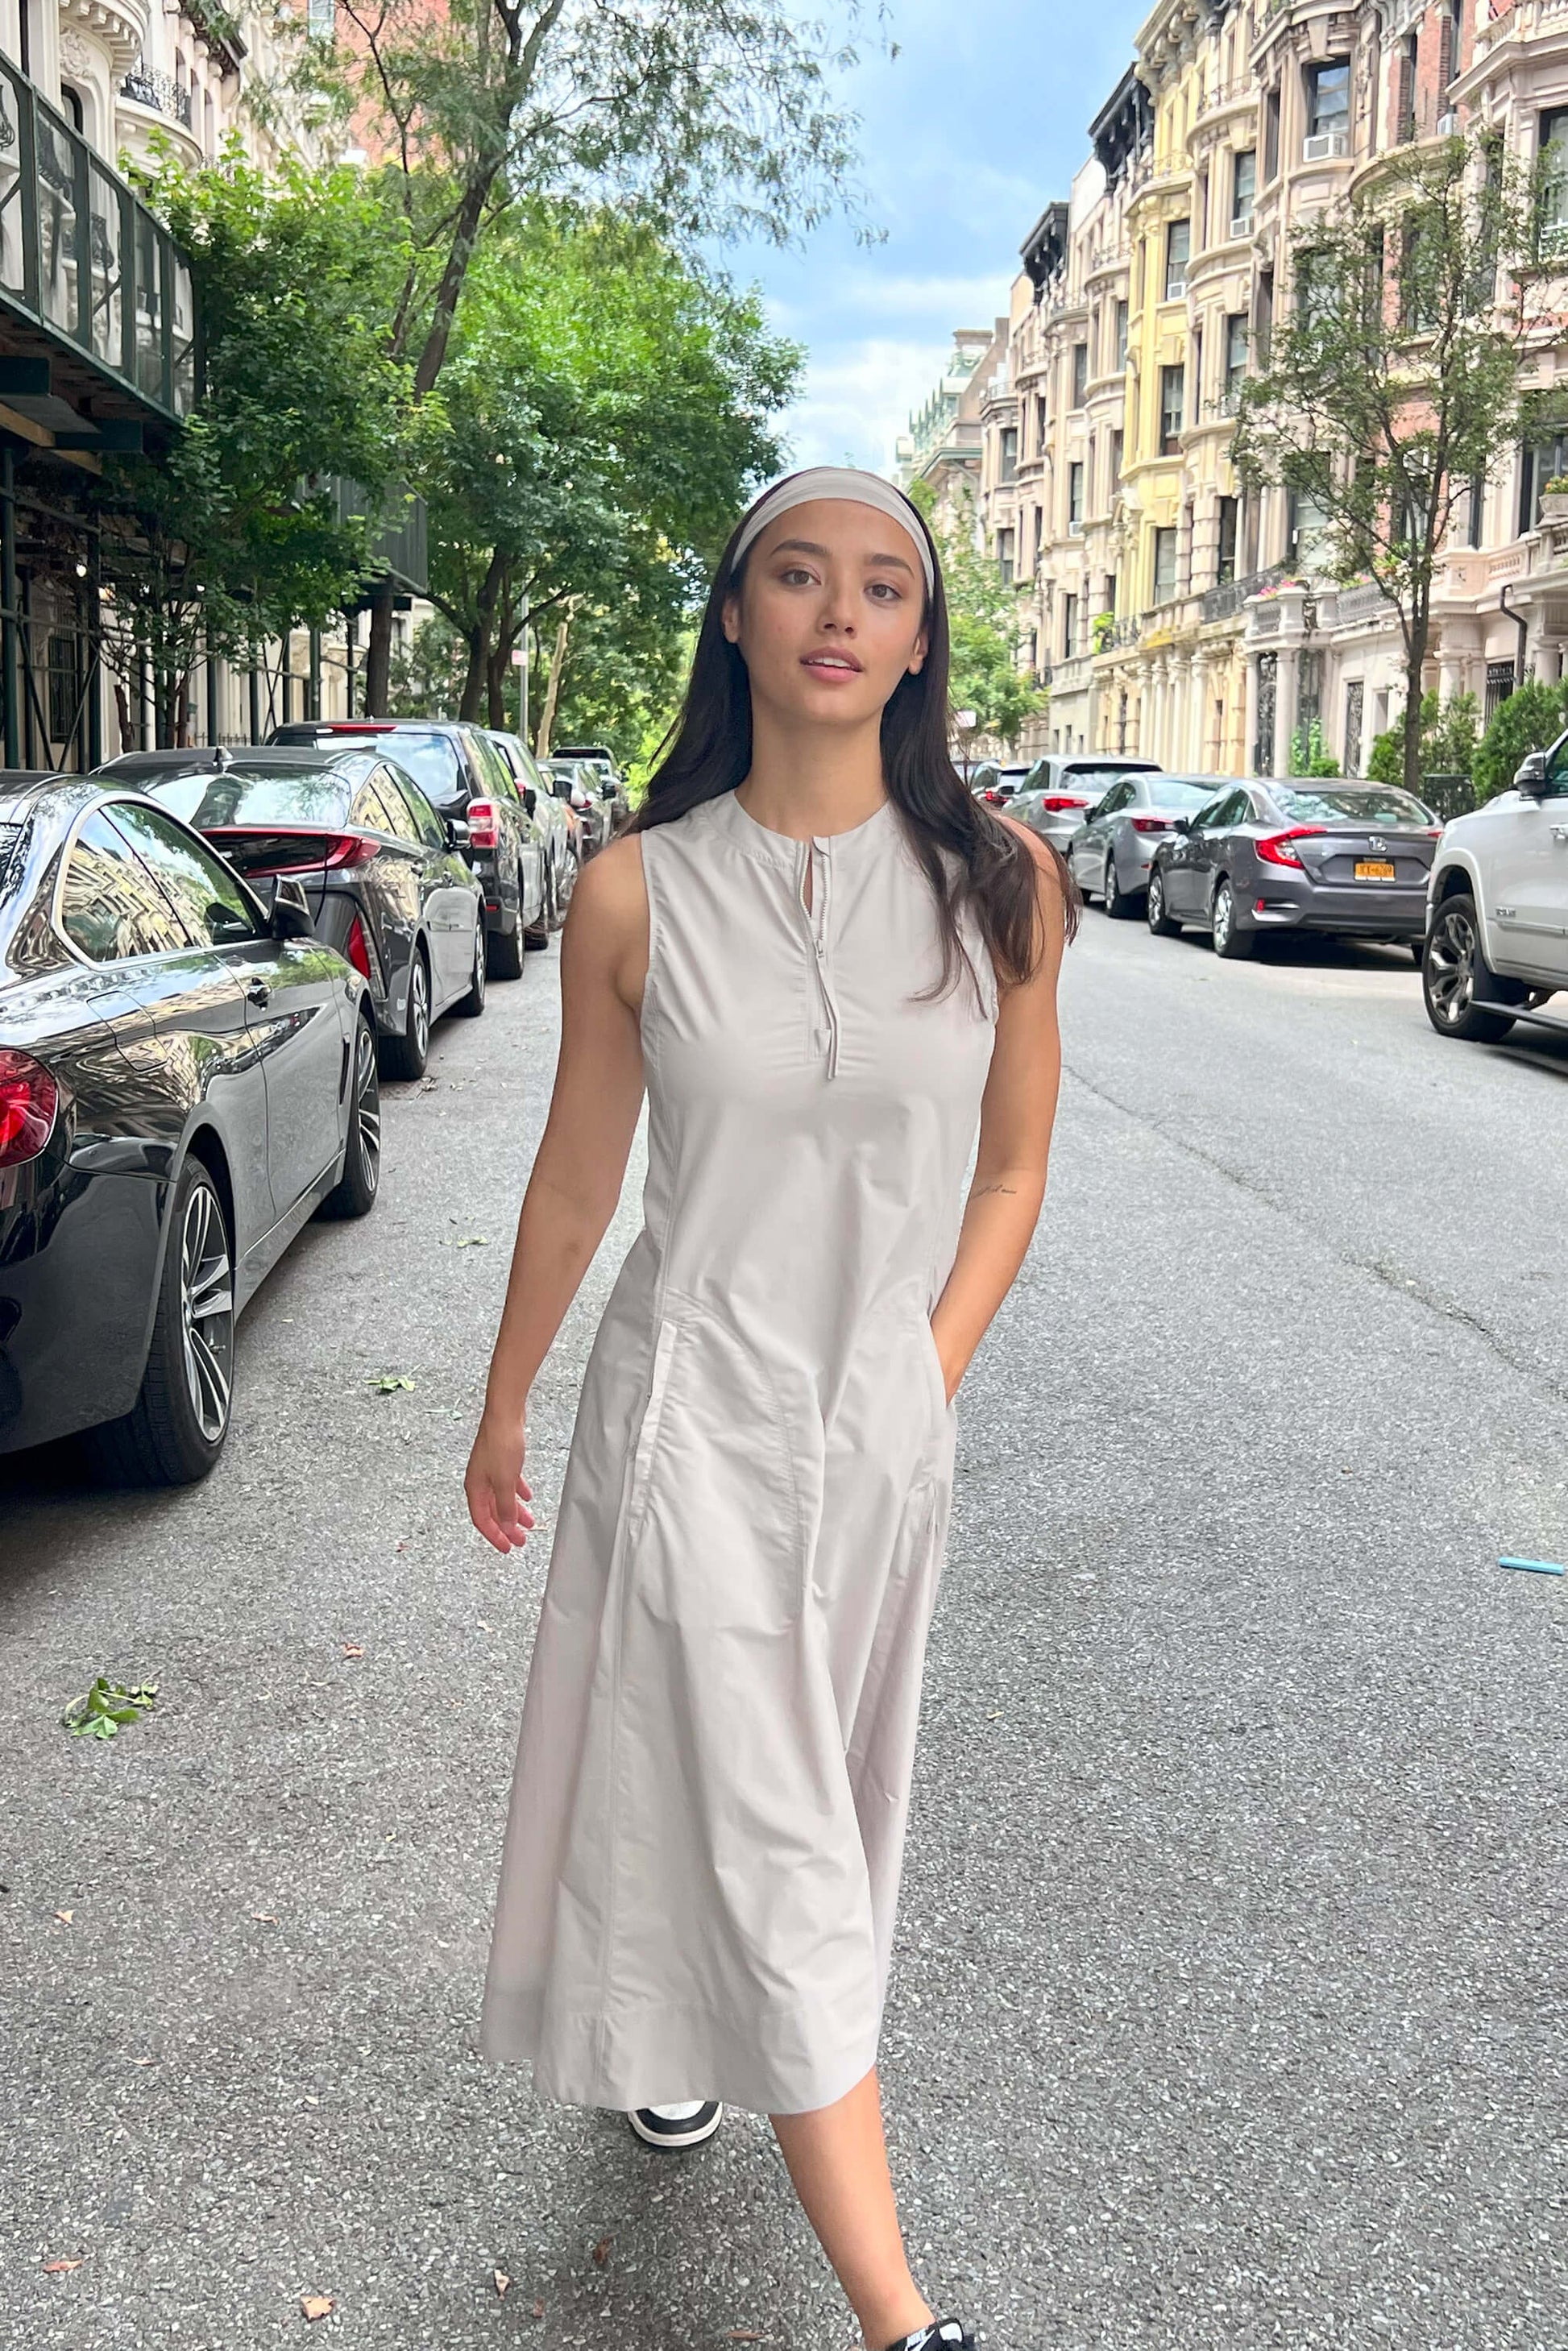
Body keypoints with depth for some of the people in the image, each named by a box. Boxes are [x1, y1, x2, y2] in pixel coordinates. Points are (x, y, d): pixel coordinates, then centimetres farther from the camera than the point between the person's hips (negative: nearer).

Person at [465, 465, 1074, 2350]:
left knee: (804, 1786, 19)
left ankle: (684, 2028, 50)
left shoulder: (997, 883, -5)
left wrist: (931, 1378, -1)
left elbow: (1013, 1163, 5)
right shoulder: (637, 891, -8)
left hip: (883, 1419, 3)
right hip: (689, 1411, -2)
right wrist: (503, 1409, 11)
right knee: (771, 1841, 0)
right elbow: (575, 1178, 2)